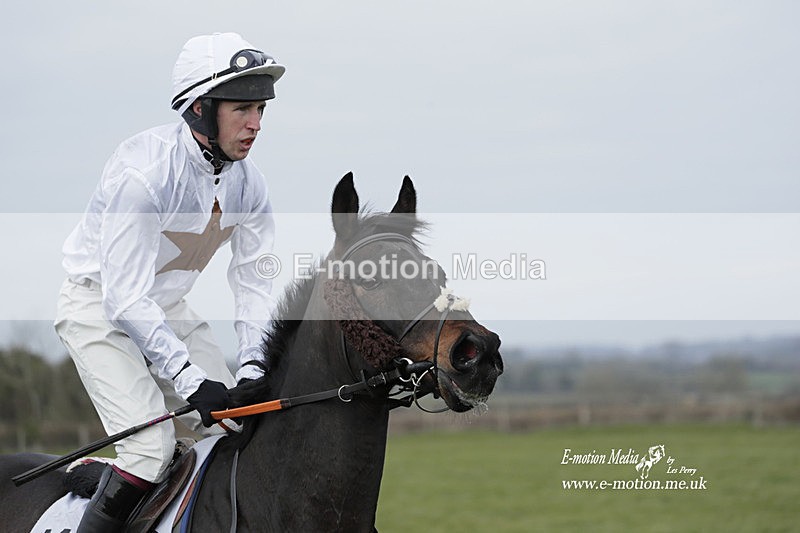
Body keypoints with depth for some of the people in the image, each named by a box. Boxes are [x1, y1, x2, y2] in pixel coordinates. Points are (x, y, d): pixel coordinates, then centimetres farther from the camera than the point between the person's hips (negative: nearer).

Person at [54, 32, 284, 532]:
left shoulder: (247, 180, -8)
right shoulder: (142, 171, -31)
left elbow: (255, 280, -2)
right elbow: (125, 299, -32)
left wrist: (253, 366, -15)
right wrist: (190, 380, -34)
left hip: (168, 308, 7)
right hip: (99, 305, -7)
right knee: (151, 444, -21)